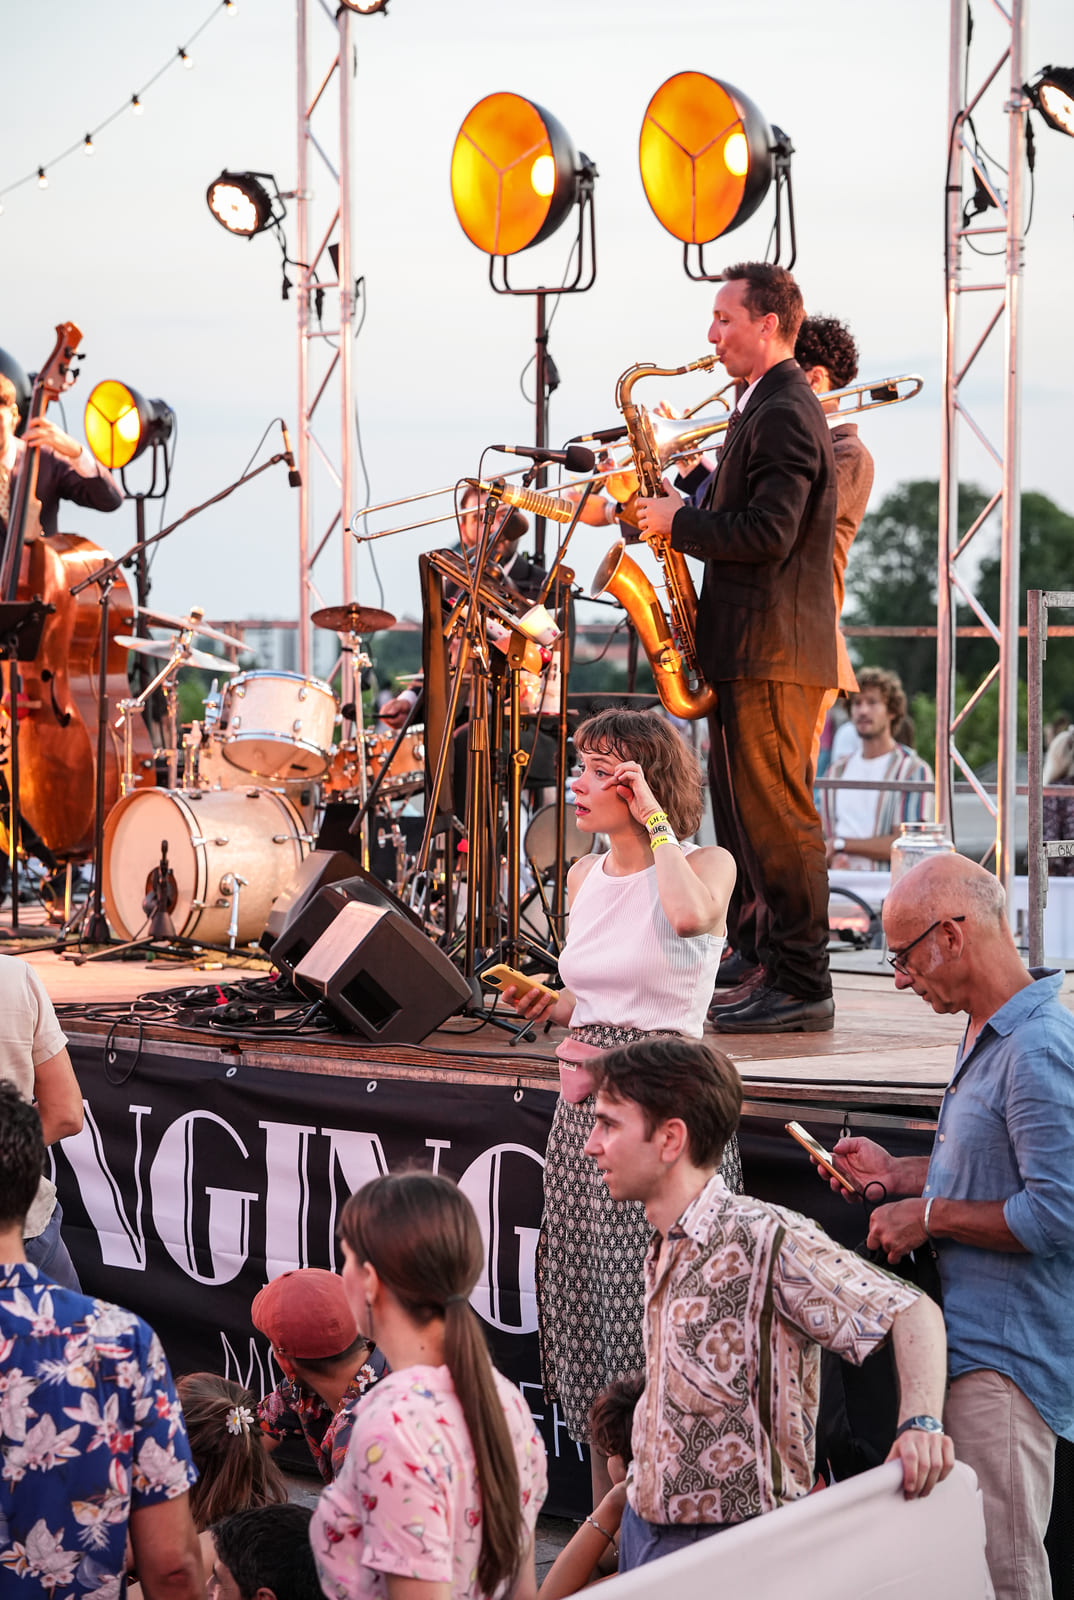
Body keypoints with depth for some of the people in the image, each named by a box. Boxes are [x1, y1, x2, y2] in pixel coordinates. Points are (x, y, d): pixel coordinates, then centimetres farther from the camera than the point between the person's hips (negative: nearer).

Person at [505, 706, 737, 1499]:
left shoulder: (708, 865, -8)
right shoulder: (585, 876, 12)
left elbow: (688, 916, -33)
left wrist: (654, 818, -21)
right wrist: (552, 1005, 4)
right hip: (586, 1106, 7)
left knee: (655, 1320, -3)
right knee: (588, 1314, 12)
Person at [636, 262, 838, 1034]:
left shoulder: (784, 414, -15)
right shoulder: (771, 406, 19)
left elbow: (767, 534, -24)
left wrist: (680, 522, -13)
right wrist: (686, 506, 7)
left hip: (772, 651, -11)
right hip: (755, 648, 11)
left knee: (776, 818, -8)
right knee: (749, 817, 14)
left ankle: (801, 988, -4)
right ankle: (777, 971, 21)